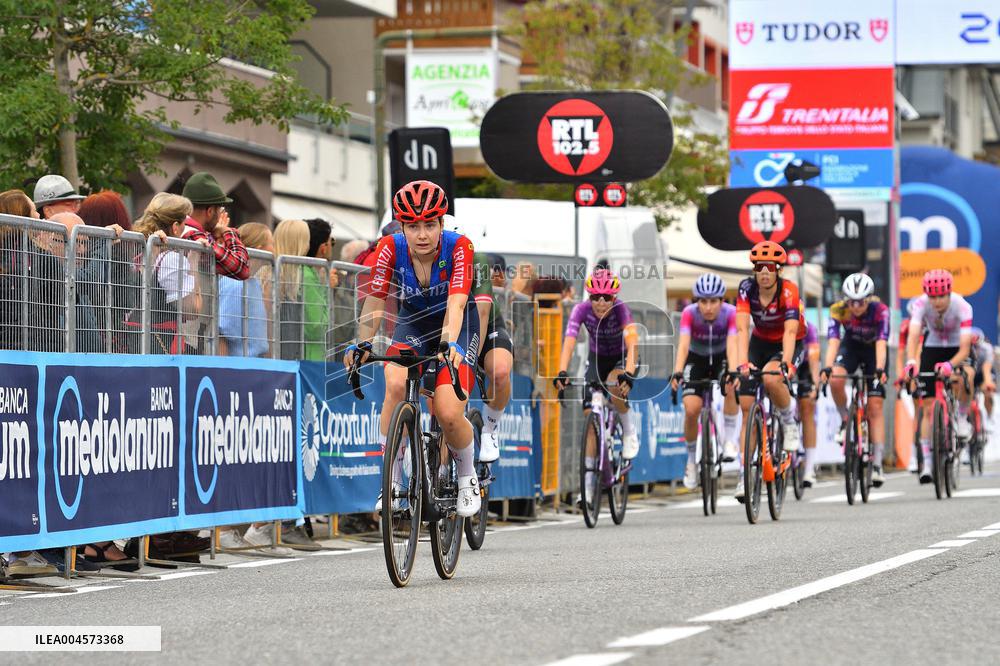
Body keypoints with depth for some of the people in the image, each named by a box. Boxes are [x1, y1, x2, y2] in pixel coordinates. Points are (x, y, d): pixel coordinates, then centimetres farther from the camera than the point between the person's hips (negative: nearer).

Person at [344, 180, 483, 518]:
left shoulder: (459, 247, -26)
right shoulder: (390, 248, -20)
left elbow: (456, 304, -37)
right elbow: (375, 300, -24)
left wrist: (450, 344, -54)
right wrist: (362, 344, -40)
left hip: (457, 325, -2)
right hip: (413, 322, 2)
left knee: (448, 415, -20)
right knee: (396, 384, -30)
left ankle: (468, 478, 12)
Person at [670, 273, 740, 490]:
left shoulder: (730, 313, -26)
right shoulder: (689, 313, -26)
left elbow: (732, 346, -37)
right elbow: (683, 345, -36)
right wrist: (677, 373, -53)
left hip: (721, 358, 0)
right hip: (696, 360, 0)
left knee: (731, 388, -33)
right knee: (691, 409, -20)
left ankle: (729, 439, -15)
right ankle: (692, 460, 2)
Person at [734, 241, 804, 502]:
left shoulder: (789, 291, -26)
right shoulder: (747, 288, -19)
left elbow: (790, 331, -37)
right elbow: (743, 328, -29)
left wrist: (786, 362, -53)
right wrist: (742, 362, -44)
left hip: (786, 345, -3)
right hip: (760, 342, 3)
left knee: (771, 379, -35)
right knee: (746, 407, -8)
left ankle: (790, 422, -7)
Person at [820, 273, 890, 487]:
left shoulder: (880, 310, -30)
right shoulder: (838, 310, -27)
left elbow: (881, 343, -39)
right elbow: (833, 341, -36)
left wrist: (880, 369, -55)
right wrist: (827, 368, -51)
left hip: (873, 350, -1)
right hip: (851, 347, 1)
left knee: (875, 407, -10)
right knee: (835, 379, -32)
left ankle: (877, 464, -9)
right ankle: (845, 420, -5)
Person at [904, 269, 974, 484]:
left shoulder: (962, 306, -31)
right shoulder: (920, 304, -27)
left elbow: (965, 348, -35)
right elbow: (913, 336, -38)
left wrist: (950, 365, -54)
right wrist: (911, 362, -57)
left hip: (956, 348, -1)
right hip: (932, 347, 1)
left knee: (964, 377, -36)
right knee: (928, 409, -5)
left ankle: (962, 417, -7)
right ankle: (927, 463, 1)